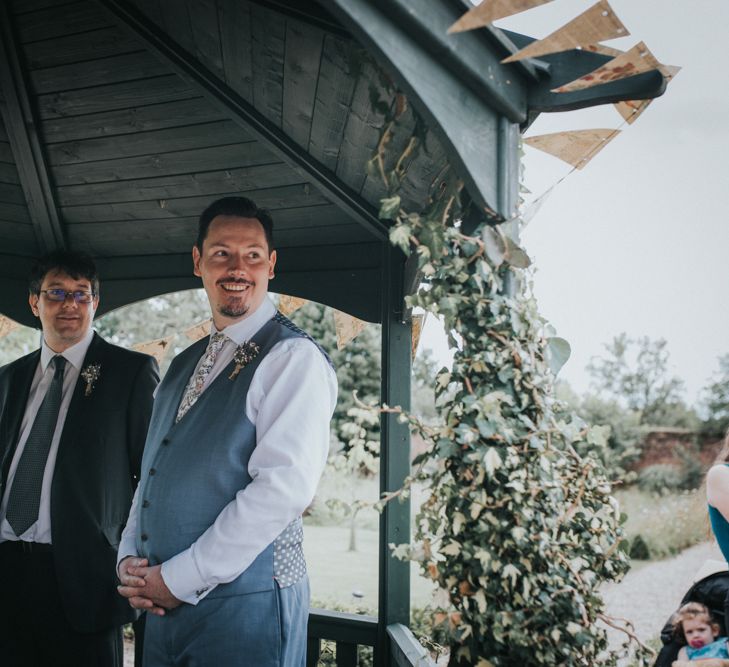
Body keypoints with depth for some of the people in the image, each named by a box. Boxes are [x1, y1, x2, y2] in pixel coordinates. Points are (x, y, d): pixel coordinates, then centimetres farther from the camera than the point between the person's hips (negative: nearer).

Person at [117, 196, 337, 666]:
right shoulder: (185, 365, 15)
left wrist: (179, 578, -17)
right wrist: (131, 558, 1)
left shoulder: (294, 357, -12)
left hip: (245, 608, -7)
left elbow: (285, 485, -21)